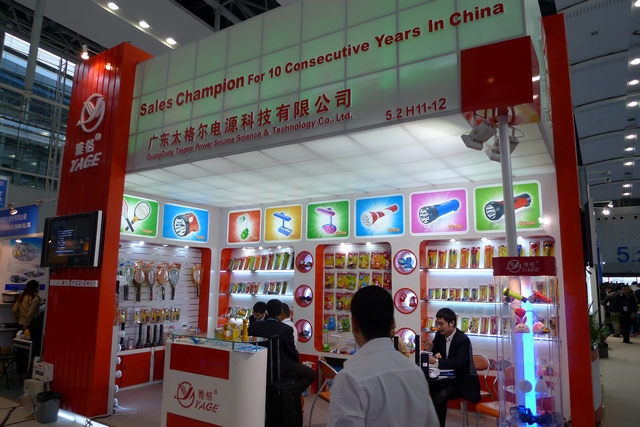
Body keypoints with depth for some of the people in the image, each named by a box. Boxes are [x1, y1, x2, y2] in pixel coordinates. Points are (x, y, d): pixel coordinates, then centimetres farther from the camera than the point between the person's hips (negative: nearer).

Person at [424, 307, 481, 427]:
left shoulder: (464, 340, -21)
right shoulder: (439, 335, -1)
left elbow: (458, 363, -33)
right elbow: (434, 356, 7)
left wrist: (436, 361, -43)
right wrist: (429, 350, -17)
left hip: (462, 382, -6)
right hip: (447, 377, 6)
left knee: (439, 397, -26)